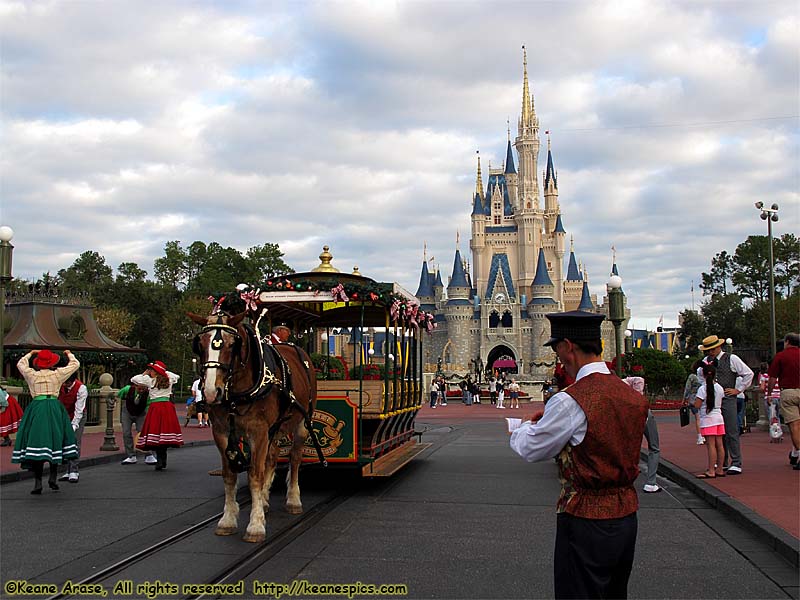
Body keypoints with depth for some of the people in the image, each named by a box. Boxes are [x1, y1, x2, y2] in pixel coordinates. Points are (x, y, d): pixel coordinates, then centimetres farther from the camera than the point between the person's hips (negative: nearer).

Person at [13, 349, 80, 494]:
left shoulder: (31, 374, 5)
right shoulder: (57, 374, 3)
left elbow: (20, 364, 27)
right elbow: (75, 364, 17)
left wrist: (31, 354, 41)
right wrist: (69, 354, 34)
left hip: (36, 409, 0)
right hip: (54, 408, 0)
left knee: (36, 441, -1)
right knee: (55, 440, 9)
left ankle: (38, 482, -4)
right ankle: (52, 476, 2)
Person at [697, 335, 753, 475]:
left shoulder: (731, 359, 0)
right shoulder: (706, 360, 12)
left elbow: (748, 373, 2)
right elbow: (699, 375, 28)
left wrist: (738, 390, -1)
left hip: (727, 399, -5)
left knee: (731, 432, -8)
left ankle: (736, 464, -4)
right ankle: (722, 463, 15)